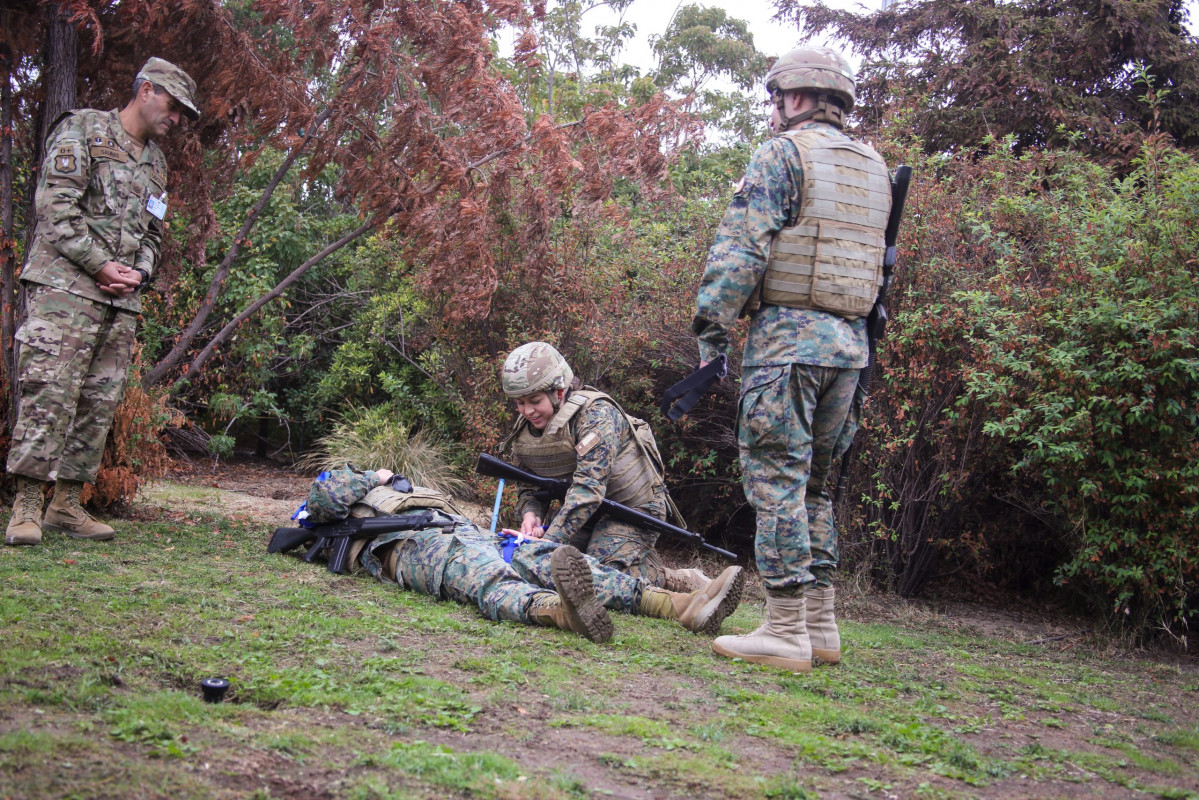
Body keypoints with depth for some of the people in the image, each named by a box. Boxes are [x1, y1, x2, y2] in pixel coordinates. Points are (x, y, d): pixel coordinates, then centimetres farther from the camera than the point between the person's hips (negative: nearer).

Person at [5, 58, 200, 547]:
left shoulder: (156, 162, 23)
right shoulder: (83, 129, 1)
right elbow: (55, 207, -9)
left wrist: (139, 272, 4)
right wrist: (101, 265, -12)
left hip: (122, 302, 7)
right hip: (67, 288, -7)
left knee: (99, 404, 4)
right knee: (49, 395, -13)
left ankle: (67, 505, 9)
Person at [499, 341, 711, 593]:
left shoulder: (594, 414, -26)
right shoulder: (523, 432, -1)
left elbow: (589, 486, -35)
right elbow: (531, 488, 5)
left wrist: (549, 541, -43)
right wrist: (530, 513, -22)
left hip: (633, 505, -8)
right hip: (586, 508, 8)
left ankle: (685, 582, -1)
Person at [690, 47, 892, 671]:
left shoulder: (782, 154, -5)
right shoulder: (876, 169, 19)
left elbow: (740, 250, -12)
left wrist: (712, 330, -9)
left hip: (787, 336, -8)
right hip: (851, 341, 8)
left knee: (776, 480, -5)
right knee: (813, 484, 15)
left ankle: (786, 632, -5)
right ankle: (821, 625, 17)